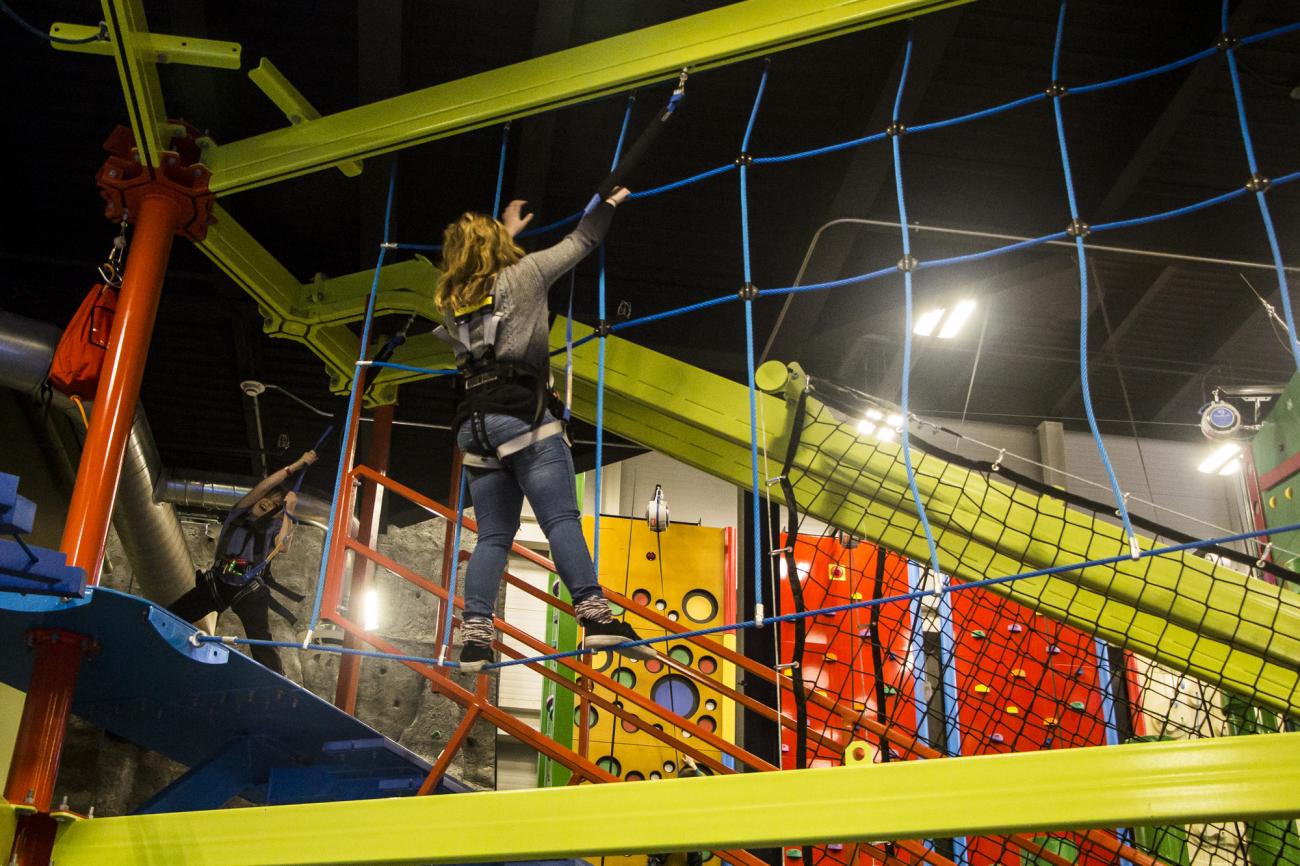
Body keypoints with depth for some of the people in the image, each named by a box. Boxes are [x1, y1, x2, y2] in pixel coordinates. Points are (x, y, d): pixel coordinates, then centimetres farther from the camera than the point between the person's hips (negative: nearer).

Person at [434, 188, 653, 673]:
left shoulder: (451, 301, 21)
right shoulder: (522, 275, 7)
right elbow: (579, 243, 18)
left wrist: (505, 231, 56)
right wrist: (609, 204, 36)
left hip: (473, 425, 6)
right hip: (523, 416, -5)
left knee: (493, 536, 5)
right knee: (562, 519, -13)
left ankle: (474, 639, -5)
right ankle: (595, 617, -25)